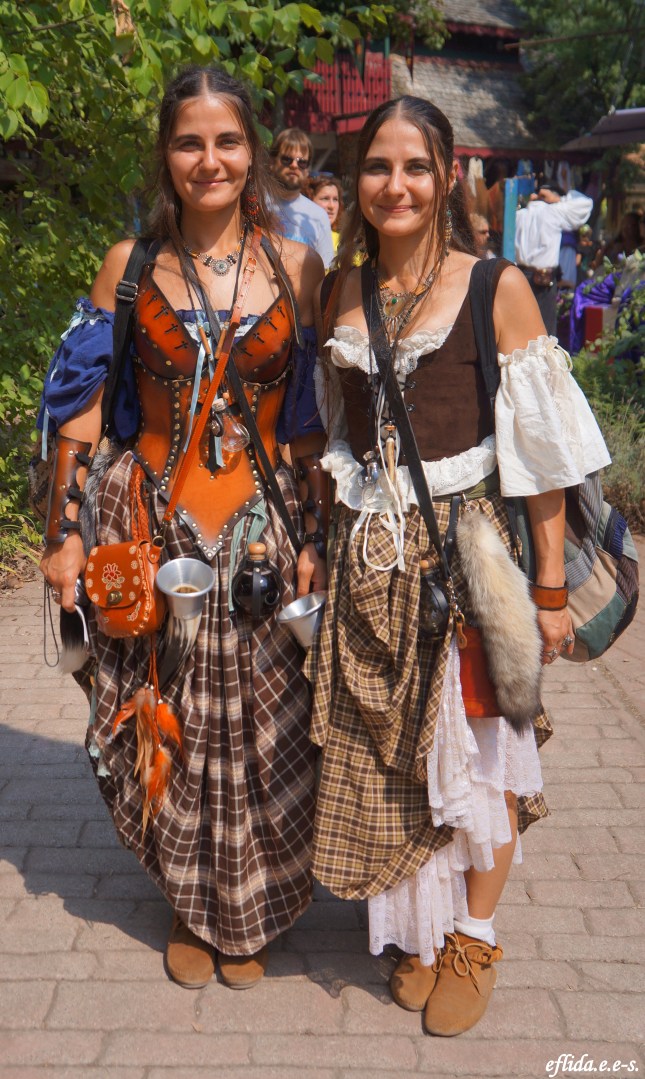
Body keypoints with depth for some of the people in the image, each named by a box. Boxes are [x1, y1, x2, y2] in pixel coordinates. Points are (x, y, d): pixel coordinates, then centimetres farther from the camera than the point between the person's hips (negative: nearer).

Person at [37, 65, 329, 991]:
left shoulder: (296, 269, 2)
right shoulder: (131, 266, 1)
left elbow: (314, 420, 3)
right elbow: (82, 409, 2)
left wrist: (315, 540, -2)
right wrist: (65, 534, -1)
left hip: (262, 529, 0)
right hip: (150, 527, 0)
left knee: (256, 730, 7)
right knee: (168, 726, 9)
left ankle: (247, 914, 32)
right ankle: (187, 905, 35)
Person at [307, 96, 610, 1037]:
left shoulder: (498, 288, -7)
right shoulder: (341, 291, 5)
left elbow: (543, 451, -7)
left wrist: (550, 589, -8)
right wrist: (326, 546, 12)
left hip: (468, 552, -3)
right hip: (369, 555, 4)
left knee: (475, 750, 9)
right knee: (388, 754, 12)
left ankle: (474, 939, 33)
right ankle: (422, 931, 36)